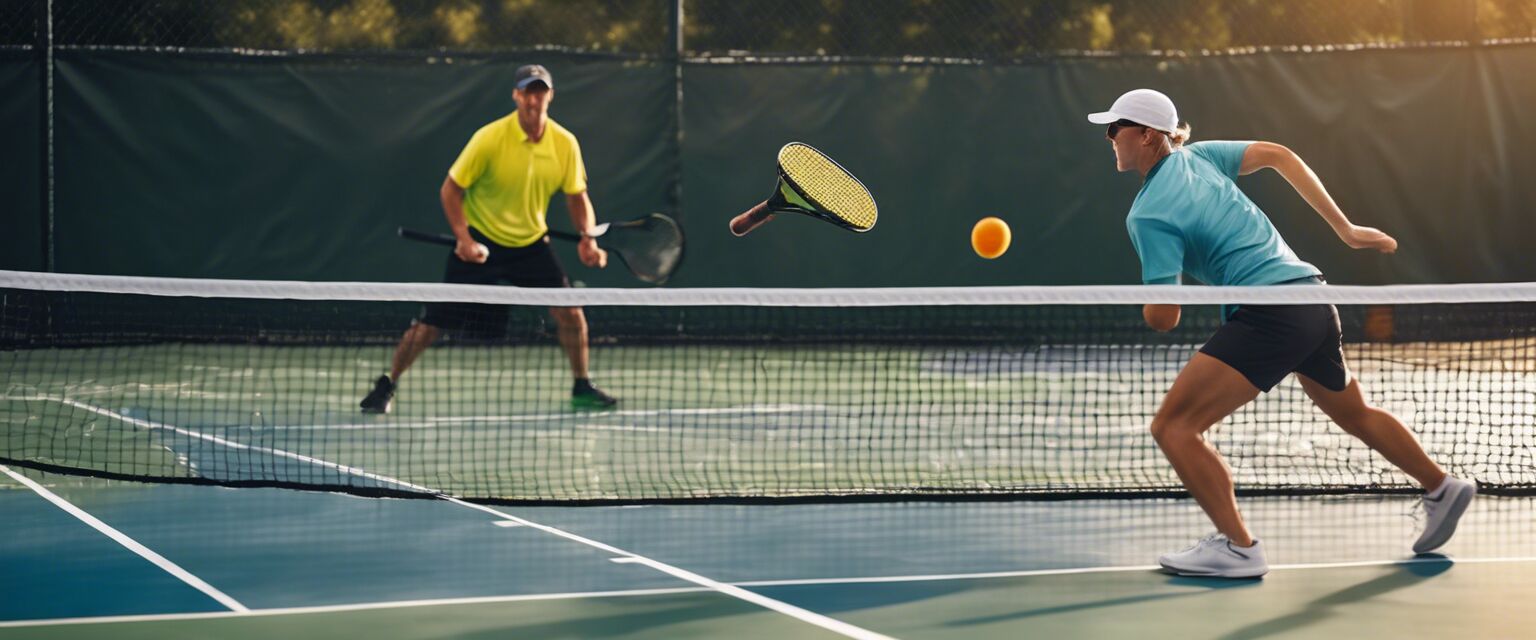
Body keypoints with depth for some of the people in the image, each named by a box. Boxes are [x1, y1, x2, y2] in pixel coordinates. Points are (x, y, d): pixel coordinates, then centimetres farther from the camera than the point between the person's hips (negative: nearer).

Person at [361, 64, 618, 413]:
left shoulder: (565, 143, -8)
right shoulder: (490, 138, -18)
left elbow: (577, 197, 4)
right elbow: (451, 188, -11)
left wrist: (587, 237, -14)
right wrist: (464, 238, -21)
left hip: (531, 243, 3)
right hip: (480, 242, -3)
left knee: (571, 312, -9)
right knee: (432, 323, -4)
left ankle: (582, 388, 11)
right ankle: (387, 385, 14)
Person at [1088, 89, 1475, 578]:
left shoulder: (1148, 215, -10)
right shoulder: (1197, 156, 11)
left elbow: (1163, 318, -13)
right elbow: (1279, 155, 14)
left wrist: (1146, 303, 12)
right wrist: (1345, 229, 16)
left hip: (1269, 314, -9)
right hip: (1312, 297, 9)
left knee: (1173, 425, -11)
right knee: (1355, 414, 32)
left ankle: (1237, 547, -16)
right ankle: (1442, 489, 46)